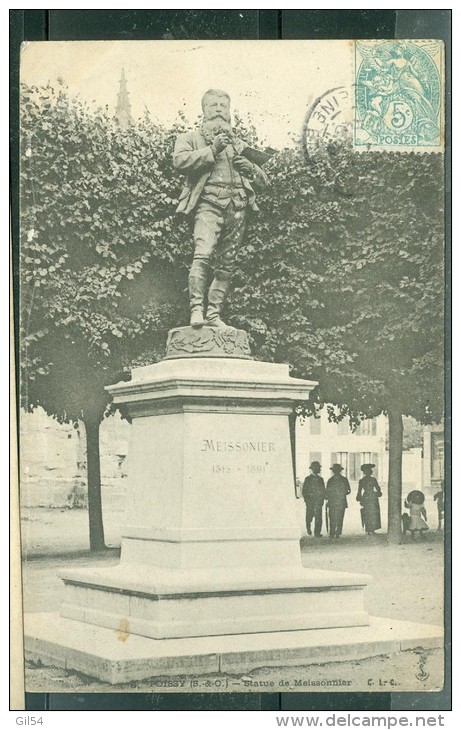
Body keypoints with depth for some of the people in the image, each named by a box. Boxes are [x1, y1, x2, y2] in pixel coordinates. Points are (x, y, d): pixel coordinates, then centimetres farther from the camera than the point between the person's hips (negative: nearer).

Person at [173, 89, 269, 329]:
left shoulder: (239, 145, 26)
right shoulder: (191, 138, 13)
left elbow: (263, 180, 27)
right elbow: (179, 160, -9)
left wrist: (250, 168, 5)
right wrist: (211, 151, -12)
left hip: (237, 208, 5)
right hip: (209, 204, -5)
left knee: (225, 266, 3)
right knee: (202, 255, -24)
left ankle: (213, 314, 8)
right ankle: (196, 309, -24)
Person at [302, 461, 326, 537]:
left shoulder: (320, 479, 13)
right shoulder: (308, 479, 3)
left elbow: (323, 491, 16)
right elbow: (304, 491, 2)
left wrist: (322, 499, 3)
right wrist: (307, 500, -8)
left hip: (318, 502, 2)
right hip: (310, 502, -2)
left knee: (318, 518, -6)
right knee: (309, 516, 4)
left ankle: (317, 533, -3)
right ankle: (308, 527, 33)